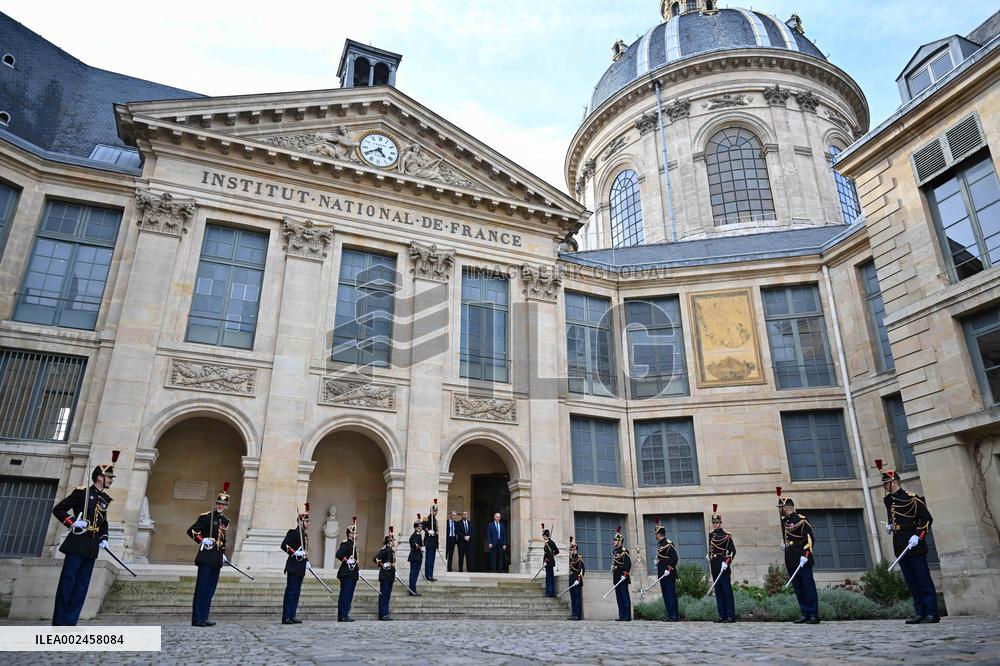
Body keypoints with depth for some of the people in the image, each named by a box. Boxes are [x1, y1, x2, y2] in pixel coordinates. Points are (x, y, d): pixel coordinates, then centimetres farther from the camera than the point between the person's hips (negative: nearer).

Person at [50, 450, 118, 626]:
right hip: (77, 544, -7)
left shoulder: (105, 499, 15)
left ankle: (70, 621, 10)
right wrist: (73, 522, -17)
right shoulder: (82, 492, -5)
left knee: (82, 586, 6)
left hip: (92, 548, 7)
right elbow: (58, 509, -5)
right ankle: (59, 622, 1)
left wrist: (104, 538, 8)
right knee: (67, 582, -4)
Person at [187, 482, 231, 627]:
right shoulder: (206, 517, -4)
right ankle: (197, 619, 0)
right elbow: (191, 531, -8)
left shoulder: (225, 521, 17)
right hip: (206, 557, -7)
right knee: (202, 588, -5)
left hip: (217, 560, 7)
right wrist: (202, 540, -19)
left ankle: (204, 618, 13)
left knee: (210, 590, 8)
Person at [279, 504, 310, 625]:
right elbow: (284, 545, -18)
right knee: (291, 591, -6)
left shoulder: (304, 534, 16)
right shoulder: (293, 532, -10)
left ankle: (292, 616, 16)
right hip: (294, 567, -9)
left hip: (300, 568, 9)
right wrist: (294, 552, -23)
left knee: (296, 592, 11)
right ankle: (286, 617, -2)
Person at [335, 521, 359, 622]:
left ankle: (345, 615, 16)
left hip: (352, 574, 10)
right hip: (347, 574, -10)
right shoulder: (345, 543, -11)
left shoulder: (352, 544, 19)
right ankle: (343, 616, -4)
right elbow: (338, 554, -26)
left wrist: (357, 571, 20)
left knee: (349, 595, 11)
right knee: (345, 595, -7)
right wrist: (347, 560, -19)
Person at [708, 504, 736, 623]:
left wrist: (727, 562, -20)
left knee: (727, 590, -4)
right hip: (714, 567, 7)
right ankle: (722, 615, 14)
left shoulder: (726, 536, -6)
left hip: (723, 566, -7)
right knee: (718, 591, 9)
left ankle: (731, 615, 1)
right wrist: (708, 555, 7)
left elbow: (733, 551, -10)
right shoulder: (711, 535, 12)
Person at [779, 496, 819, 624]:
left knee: (808, 587, -4)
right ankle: (805, 613, 13)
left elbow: (810, 539, -15)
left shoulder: (800, 520, -11)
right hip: (791, 561, 8)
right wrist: (784, 545, 10)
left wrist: (805, 556, -21)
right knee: (798, 589, 9)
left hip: (803, 561, -8)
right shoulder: (784, 522, 14)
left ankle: (814, 615, 0)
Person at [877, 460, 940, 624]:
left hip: (914, 545, -7)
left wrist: (918, 536, -19)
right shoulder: (888, 500, 13)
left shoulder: (911, 497, -9)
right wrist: (890, 525, 12)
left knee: (923, 579, -4)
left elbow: (926, 518, -11)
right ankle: (920, 613, 12)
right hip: (900, 546, 7)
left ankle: (932, 613, 1)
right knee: (911, 582, 8)